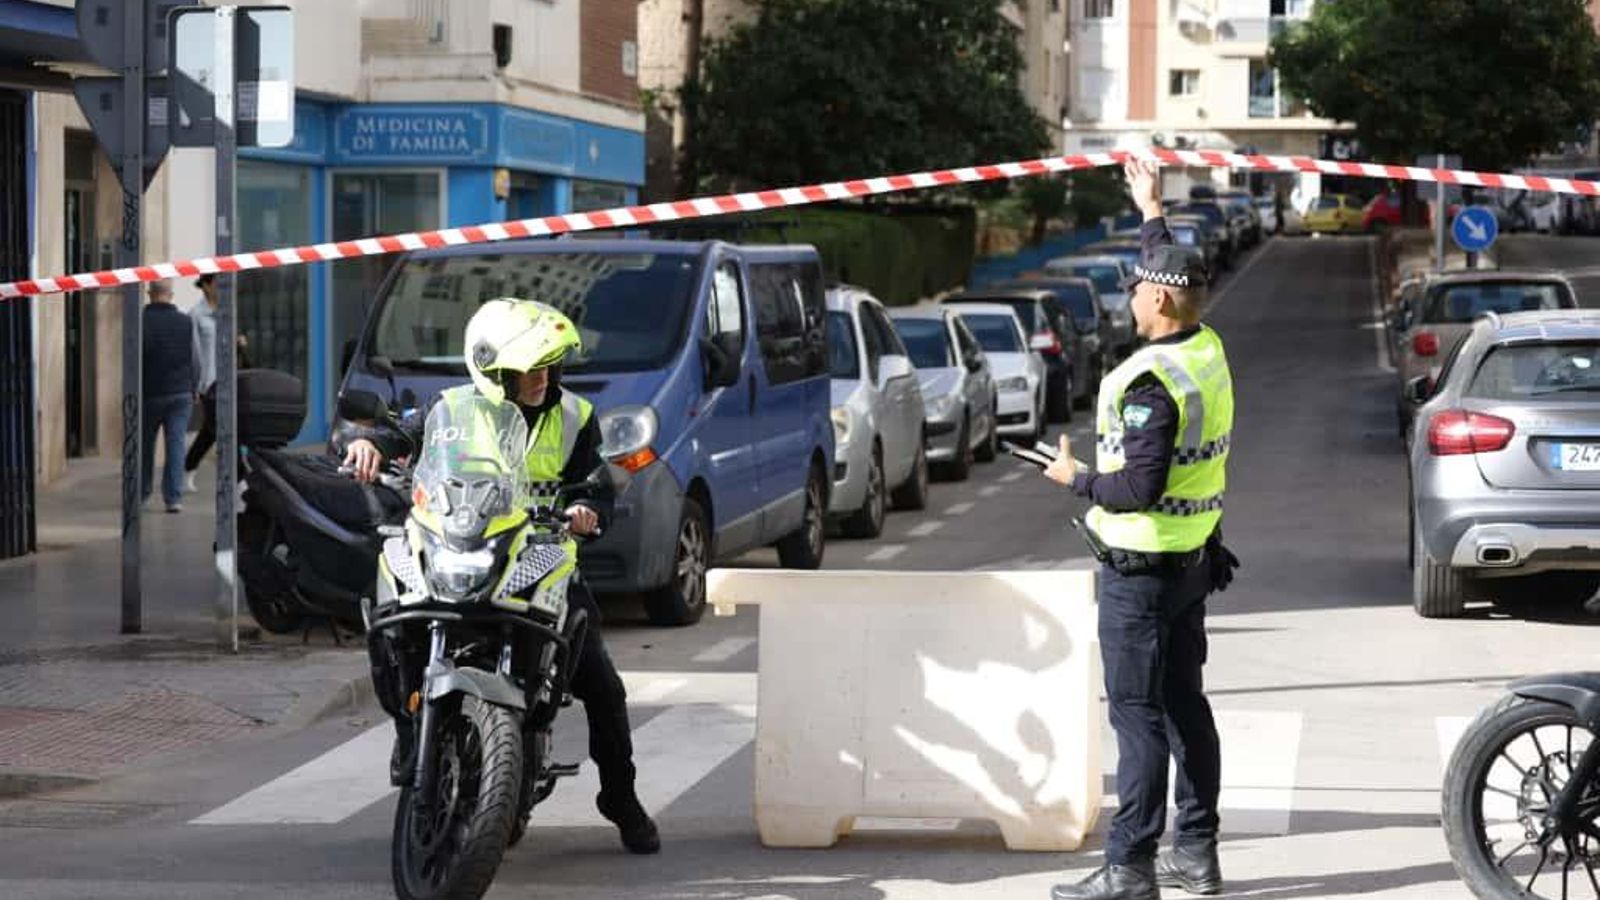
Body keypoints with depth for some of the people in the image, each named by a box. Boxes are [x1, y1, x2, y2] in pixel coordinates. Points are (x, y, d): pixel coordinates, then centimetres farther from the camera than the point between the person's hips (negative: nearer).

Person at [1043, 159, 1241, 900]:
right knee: (1185, 704, 14)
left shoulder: (1151, 381, -22)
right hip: (1195, 560, 9)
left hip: (1142, 569, -9)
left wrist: (1076, 479, -10)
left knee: (1138, 714, -7)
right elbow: (1175, 277, 26)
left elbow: (1139, 489, -26)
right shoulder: (1208, 351, 4)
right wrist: (1151, 212, 34)